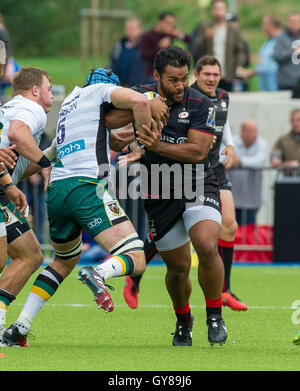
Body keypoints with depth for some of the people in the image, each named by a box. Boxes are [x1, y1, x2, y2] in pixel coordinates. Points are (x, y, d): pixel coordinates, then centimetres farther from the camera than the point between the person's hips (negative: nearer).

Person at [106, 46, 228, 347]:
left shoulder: (200, 105, -10)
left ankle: (215, 315, -5)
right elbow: (108, 121, -10)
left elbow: (198, 151, -17)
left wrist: (157, 146, -26)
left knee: (207, 248, -26)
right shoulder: (140, 96, -2)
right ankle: (183, 321, 35)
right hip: (159, 195, 2)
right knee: (178, 267, 6)